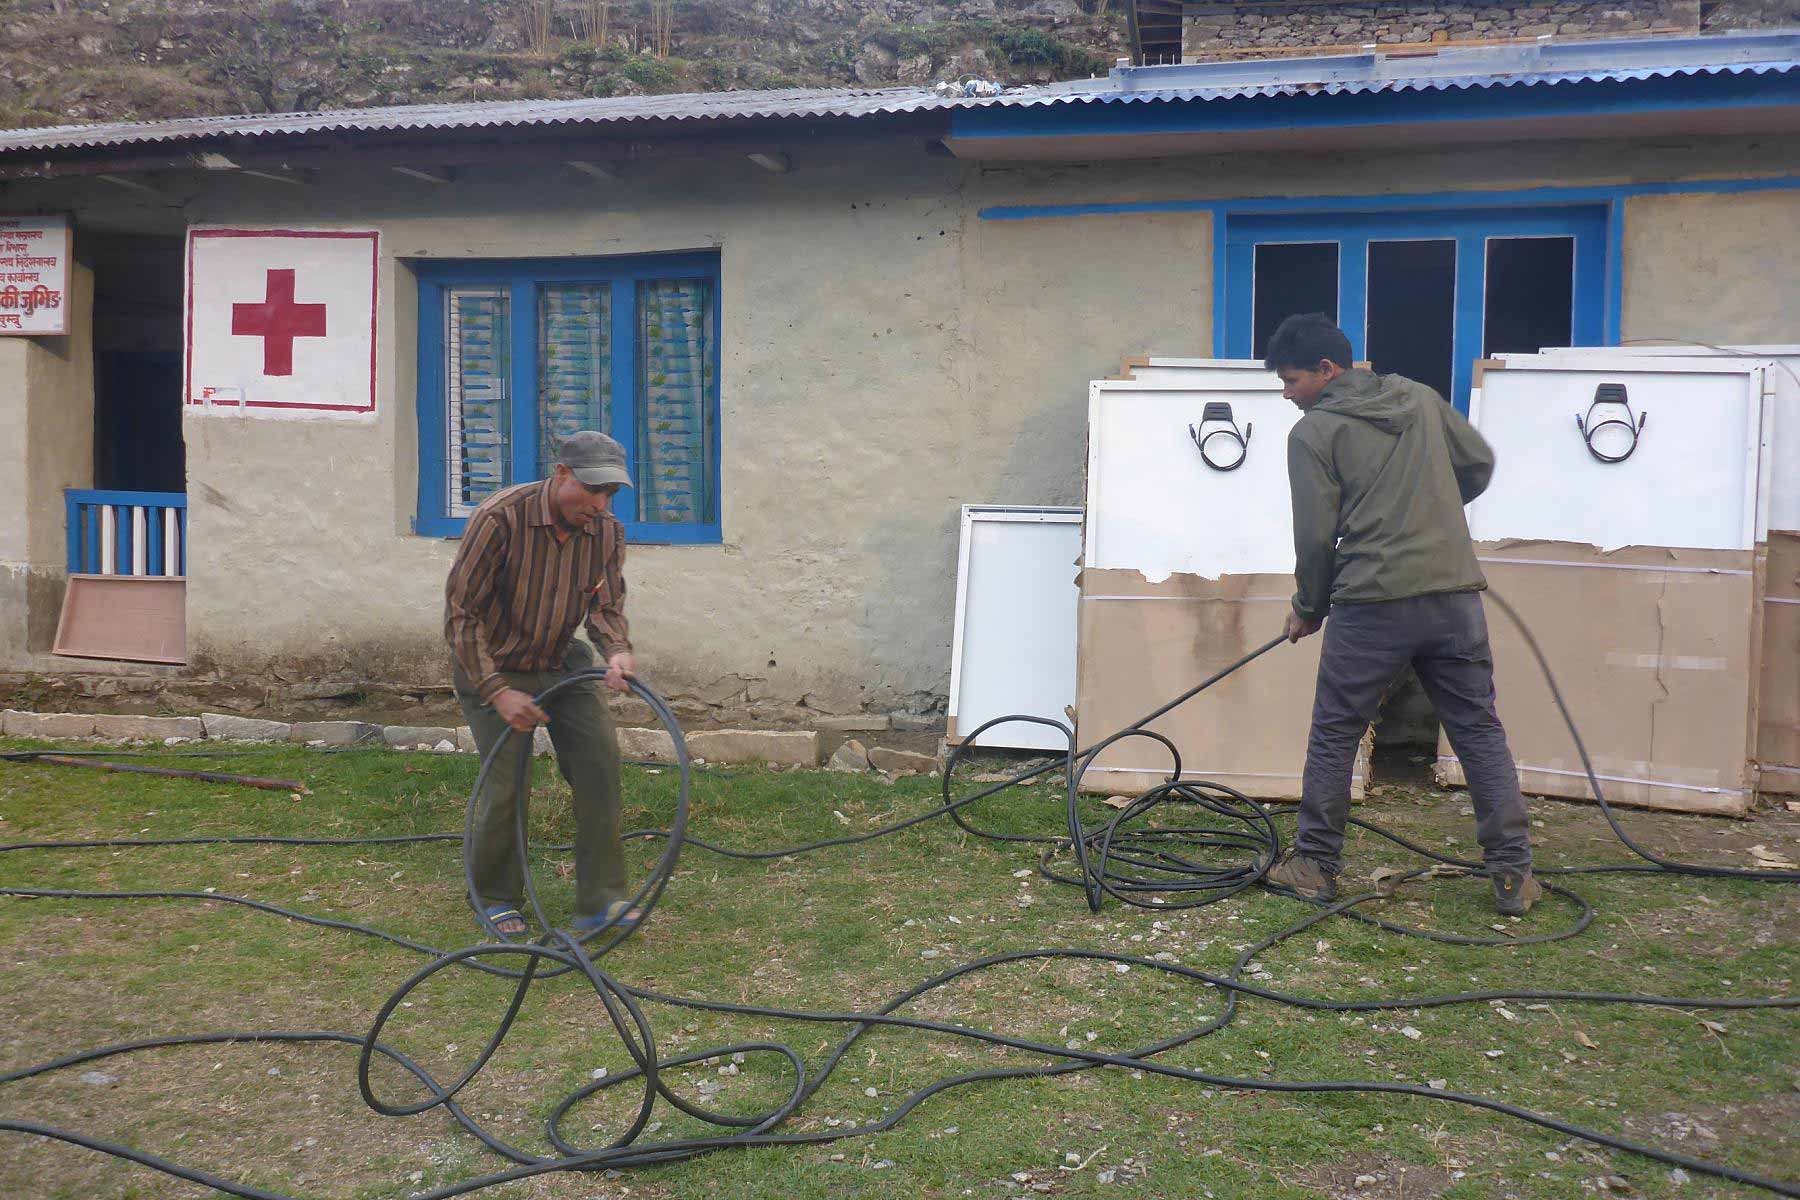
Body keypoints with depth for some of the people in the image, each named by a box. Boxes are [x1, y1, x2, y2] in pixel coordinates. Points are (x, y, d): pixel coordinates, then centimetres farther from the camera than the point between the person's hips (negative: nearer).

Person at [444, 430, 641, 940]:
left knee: (599, 759, -10)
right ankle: (495, 896, 18)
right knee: (506, 783, -9)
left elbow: (607, 605, -3)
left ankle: (600, 901, -1)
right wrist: (498, 692, -26)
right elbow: (460, 613, -22)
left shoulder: (608, 533, -10)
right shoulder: (500, 518, -26)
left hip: (562, 663, 5)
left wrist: (617, 650, -27)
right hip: (492, 666, -5)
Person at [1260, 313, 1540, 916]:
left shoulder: (1313, 431, -1)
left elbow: (1317, 535, -4)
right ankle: (1513, 876, 9)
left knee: (1334, 737, 8)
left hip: (1372, 604, -4)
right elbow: (1480, 464, 20)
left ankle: (1314, 866, 16)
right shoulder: (1421, 398, 14)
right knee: (1481, 734, 9)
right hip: (1456, 595, 5)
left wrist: (1308, 610, 10)